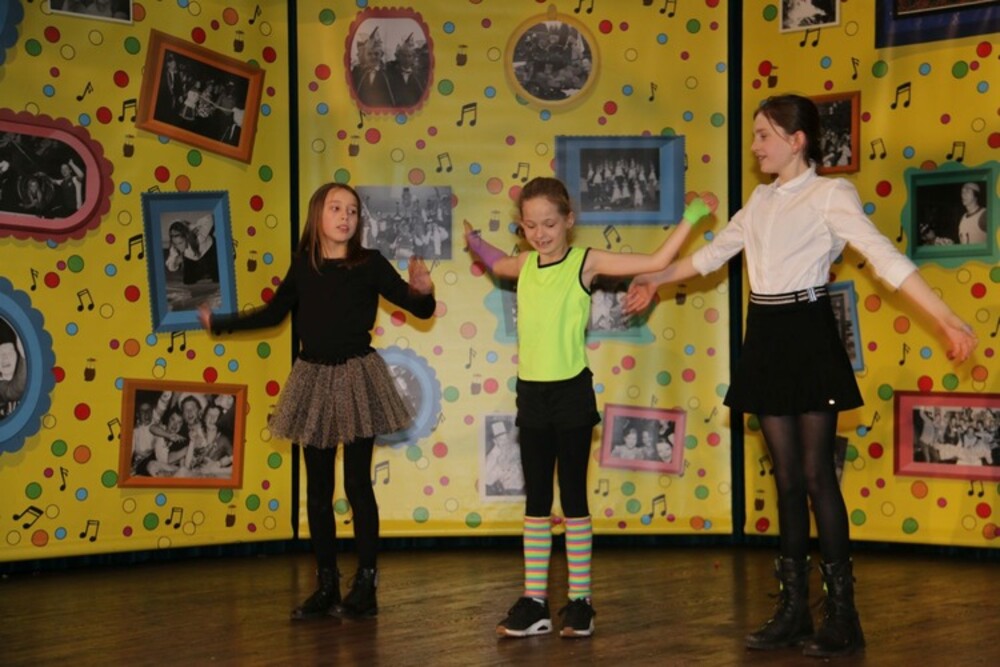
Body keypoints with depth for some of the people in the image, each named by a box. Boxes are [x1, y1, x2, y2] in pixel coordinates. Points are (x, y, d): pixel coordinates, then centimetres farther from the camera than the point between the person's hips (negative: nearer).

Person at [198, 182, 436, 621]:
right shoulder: (303, 266, 6)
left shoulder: (369, 264, -3)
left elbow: (421, 310, -4)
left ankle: (365, 585, 6)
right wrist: (220, 323, 23)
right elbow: (274, 312, 21)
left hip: (356, 378, -3)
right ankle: (326, 586, 14)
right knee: (317, 489, 6)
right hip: (313, 378, 4)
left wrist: (422, 292, -26)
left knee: (357, 483, -2)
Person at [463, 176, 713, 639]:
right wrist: (472, 239, 26)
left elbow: (656, 261, -6)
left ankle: (579, 602, 10)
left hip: (572, 393, -4)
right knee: (535, 500, 8)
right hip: (532, 393, 4)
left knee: (573, 497, 2)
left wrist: (689, 219, -8)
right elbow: (496, 265, 34)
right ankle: (534, 602, 14)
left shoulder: (586, 262, -5)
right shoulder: (525, 264, 8)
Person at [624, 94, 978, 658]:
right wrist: (655, 280, 35)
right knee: (787, 475, 8)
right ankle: (794, 610, 14)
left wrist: (947, 319, -26)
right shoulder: (763, 199, 14)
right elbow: (715, 252, 28)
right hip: (766, 337, 7)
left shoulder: (831, 193, -8)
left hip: (807, 334, -6)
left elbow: (886, 258, -18)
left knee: (817, 473, -6)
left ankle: (843, 616, 1)